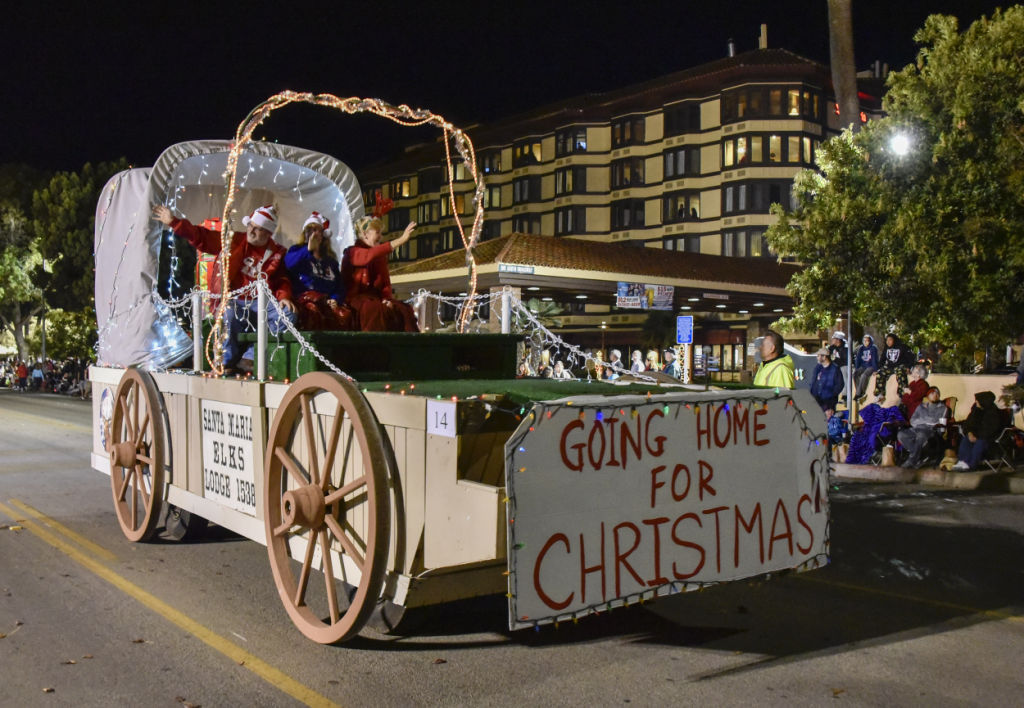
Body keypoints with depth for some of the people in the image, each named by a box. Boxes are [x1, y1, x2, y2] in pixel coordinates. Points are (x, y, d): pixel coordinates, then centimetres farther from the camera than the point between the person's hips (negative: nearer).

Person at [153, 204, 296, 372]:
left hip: (260, 303, 2)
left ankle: (250, 358, -21)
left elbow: (282, 280, 13)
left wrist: (283, 297, -9)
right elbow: (201, 237, 8)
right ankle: (228, 359, -12)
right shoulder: (234, 240, 9)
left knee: (287, 315, -25)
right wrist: (174, 222, 1)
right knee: (228, 315, -37)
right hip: (232, 301, -2)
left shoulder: (277, 252, 11)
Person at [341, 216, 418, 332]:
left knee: (404, 309, -16)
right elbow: (370, 255, -26)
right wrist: (401, 240, -31)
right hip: (356, 297, -6)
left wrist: (387, 299, -9)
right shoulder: (353, 252, -5)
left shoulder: (381, 256, 18)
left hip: (376, 298, 6)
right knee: (375, 309, -36)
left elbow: (385, 282, 15)